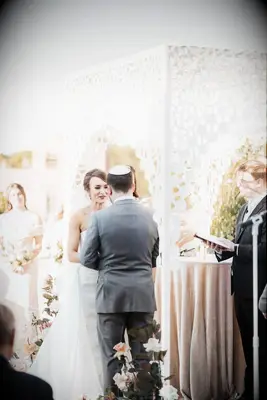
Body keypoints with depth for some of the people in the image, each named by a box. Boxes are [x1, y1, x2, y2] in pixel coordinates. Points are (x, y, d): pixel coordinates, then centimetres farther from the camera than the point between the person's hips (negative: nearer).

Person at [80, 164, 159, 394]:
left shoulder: (100, 218, -9)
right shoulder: (149, 216, 0)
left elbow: (87, 259, -5)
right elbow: (154, 258, 10)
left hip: (111, 295, -2)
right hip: (143, 295, 3)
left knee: (112, 355, 5)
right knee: (142, 353, 10)